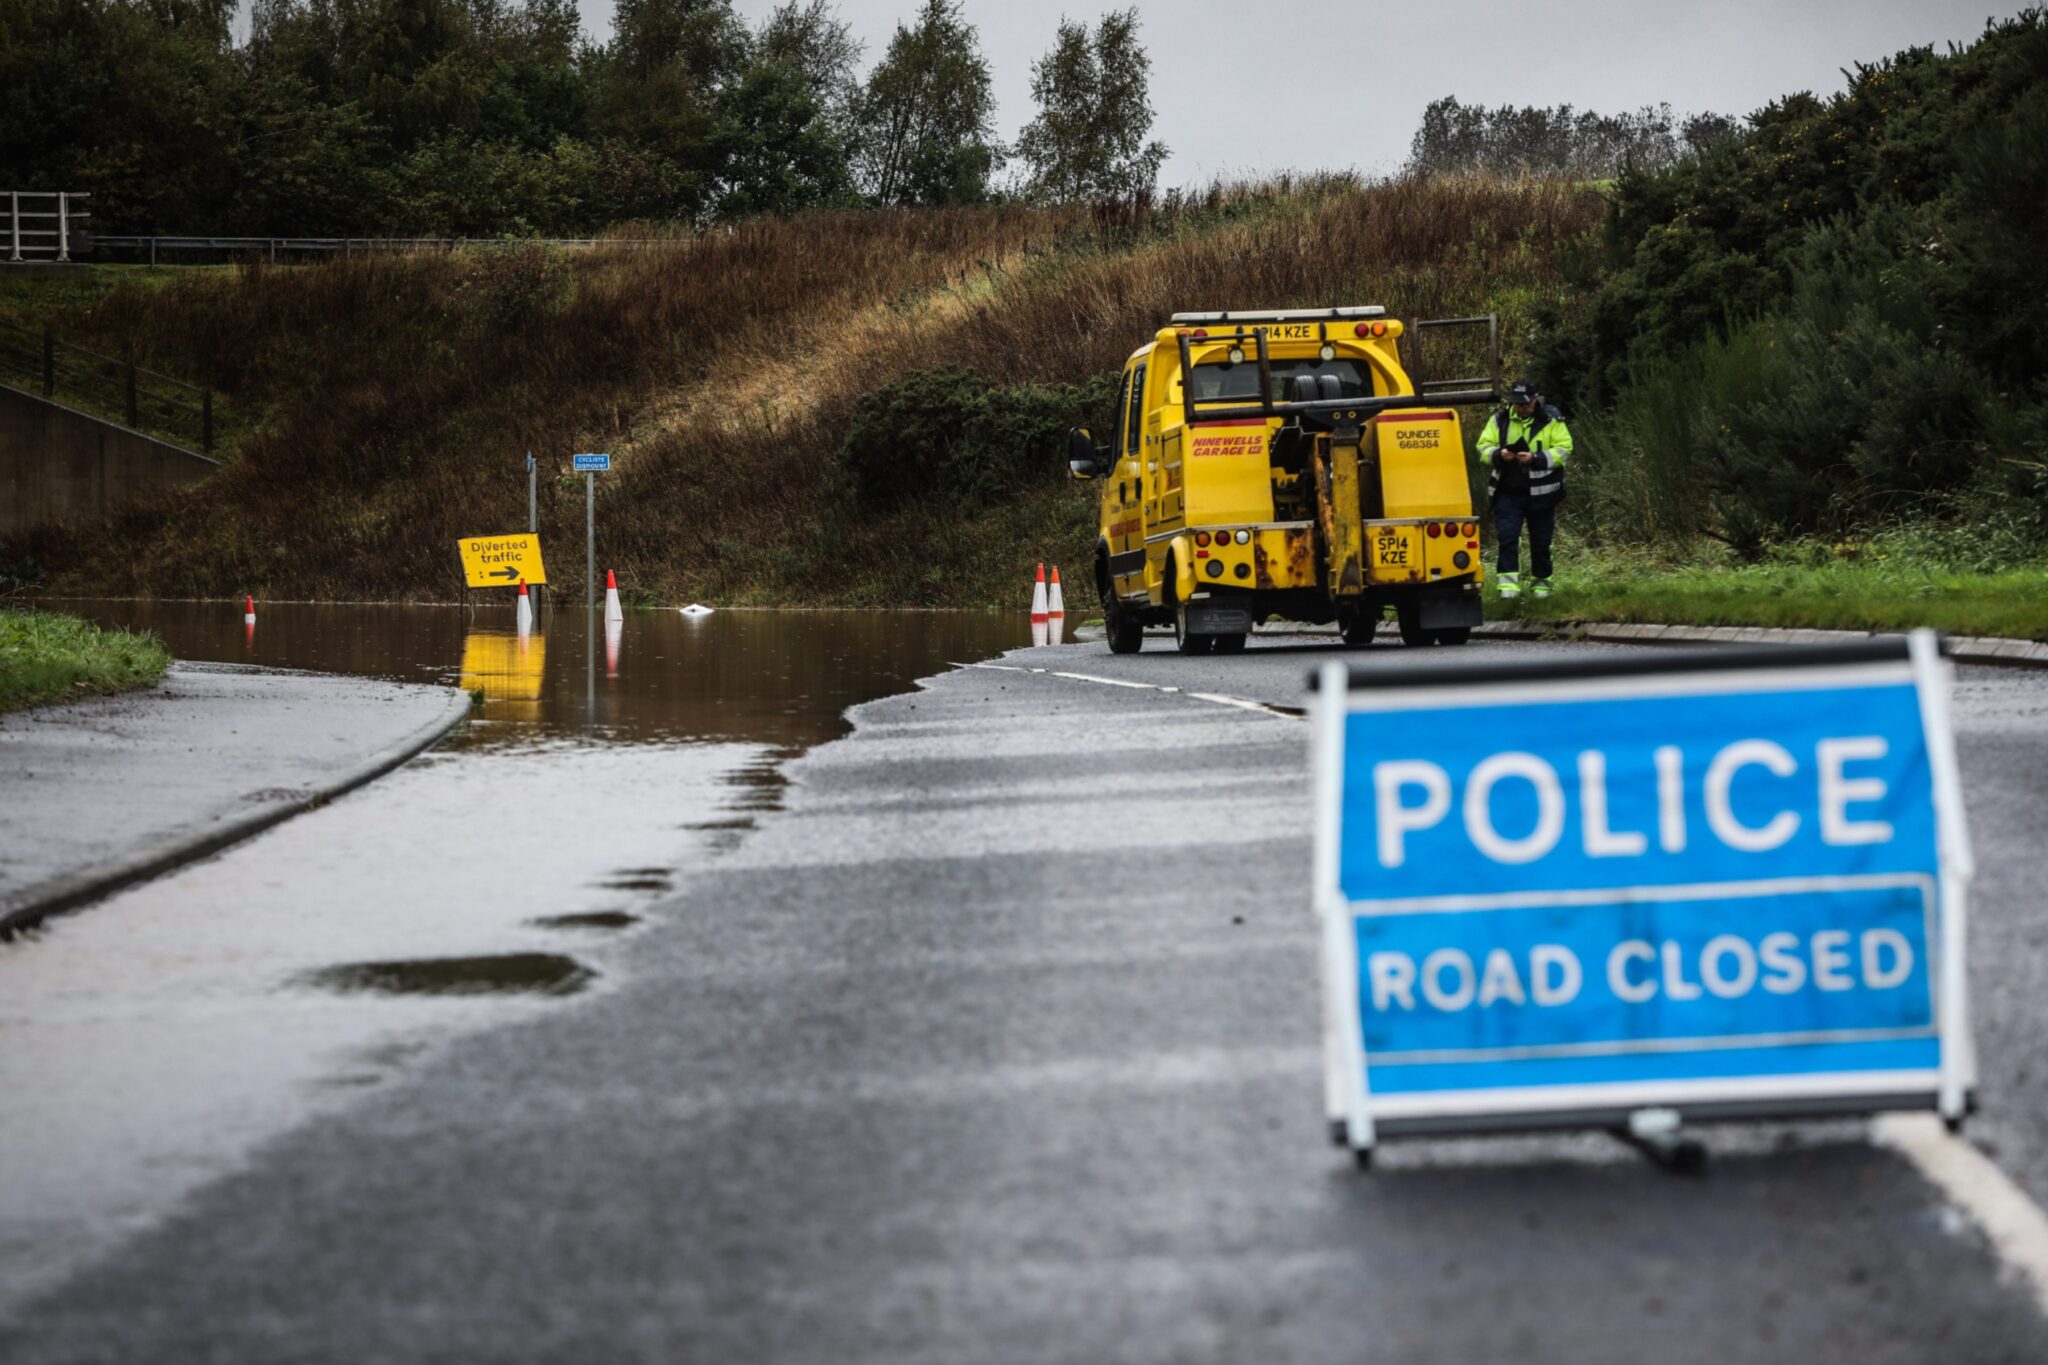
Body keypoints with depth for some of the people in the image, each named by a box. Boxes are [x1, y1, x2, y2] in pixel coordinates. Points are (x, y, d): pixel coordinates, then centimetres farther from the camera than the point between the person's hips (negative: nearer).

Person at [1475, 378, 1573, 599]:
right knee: (1506, 538, -12)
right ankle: (1508, 585, -13)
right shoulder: (1499, 421, 5)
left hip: (1540, 494, -1)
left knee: (1540, 542, 8)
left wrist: (1536, 459, -22)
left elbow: (1564, 450, -8)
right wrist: (1499, 455, -18)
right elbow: (1483, 447, 5)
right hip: (1508, 492, 1)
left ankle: (1540, 585, 22)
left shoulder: (1551, 421, -2)